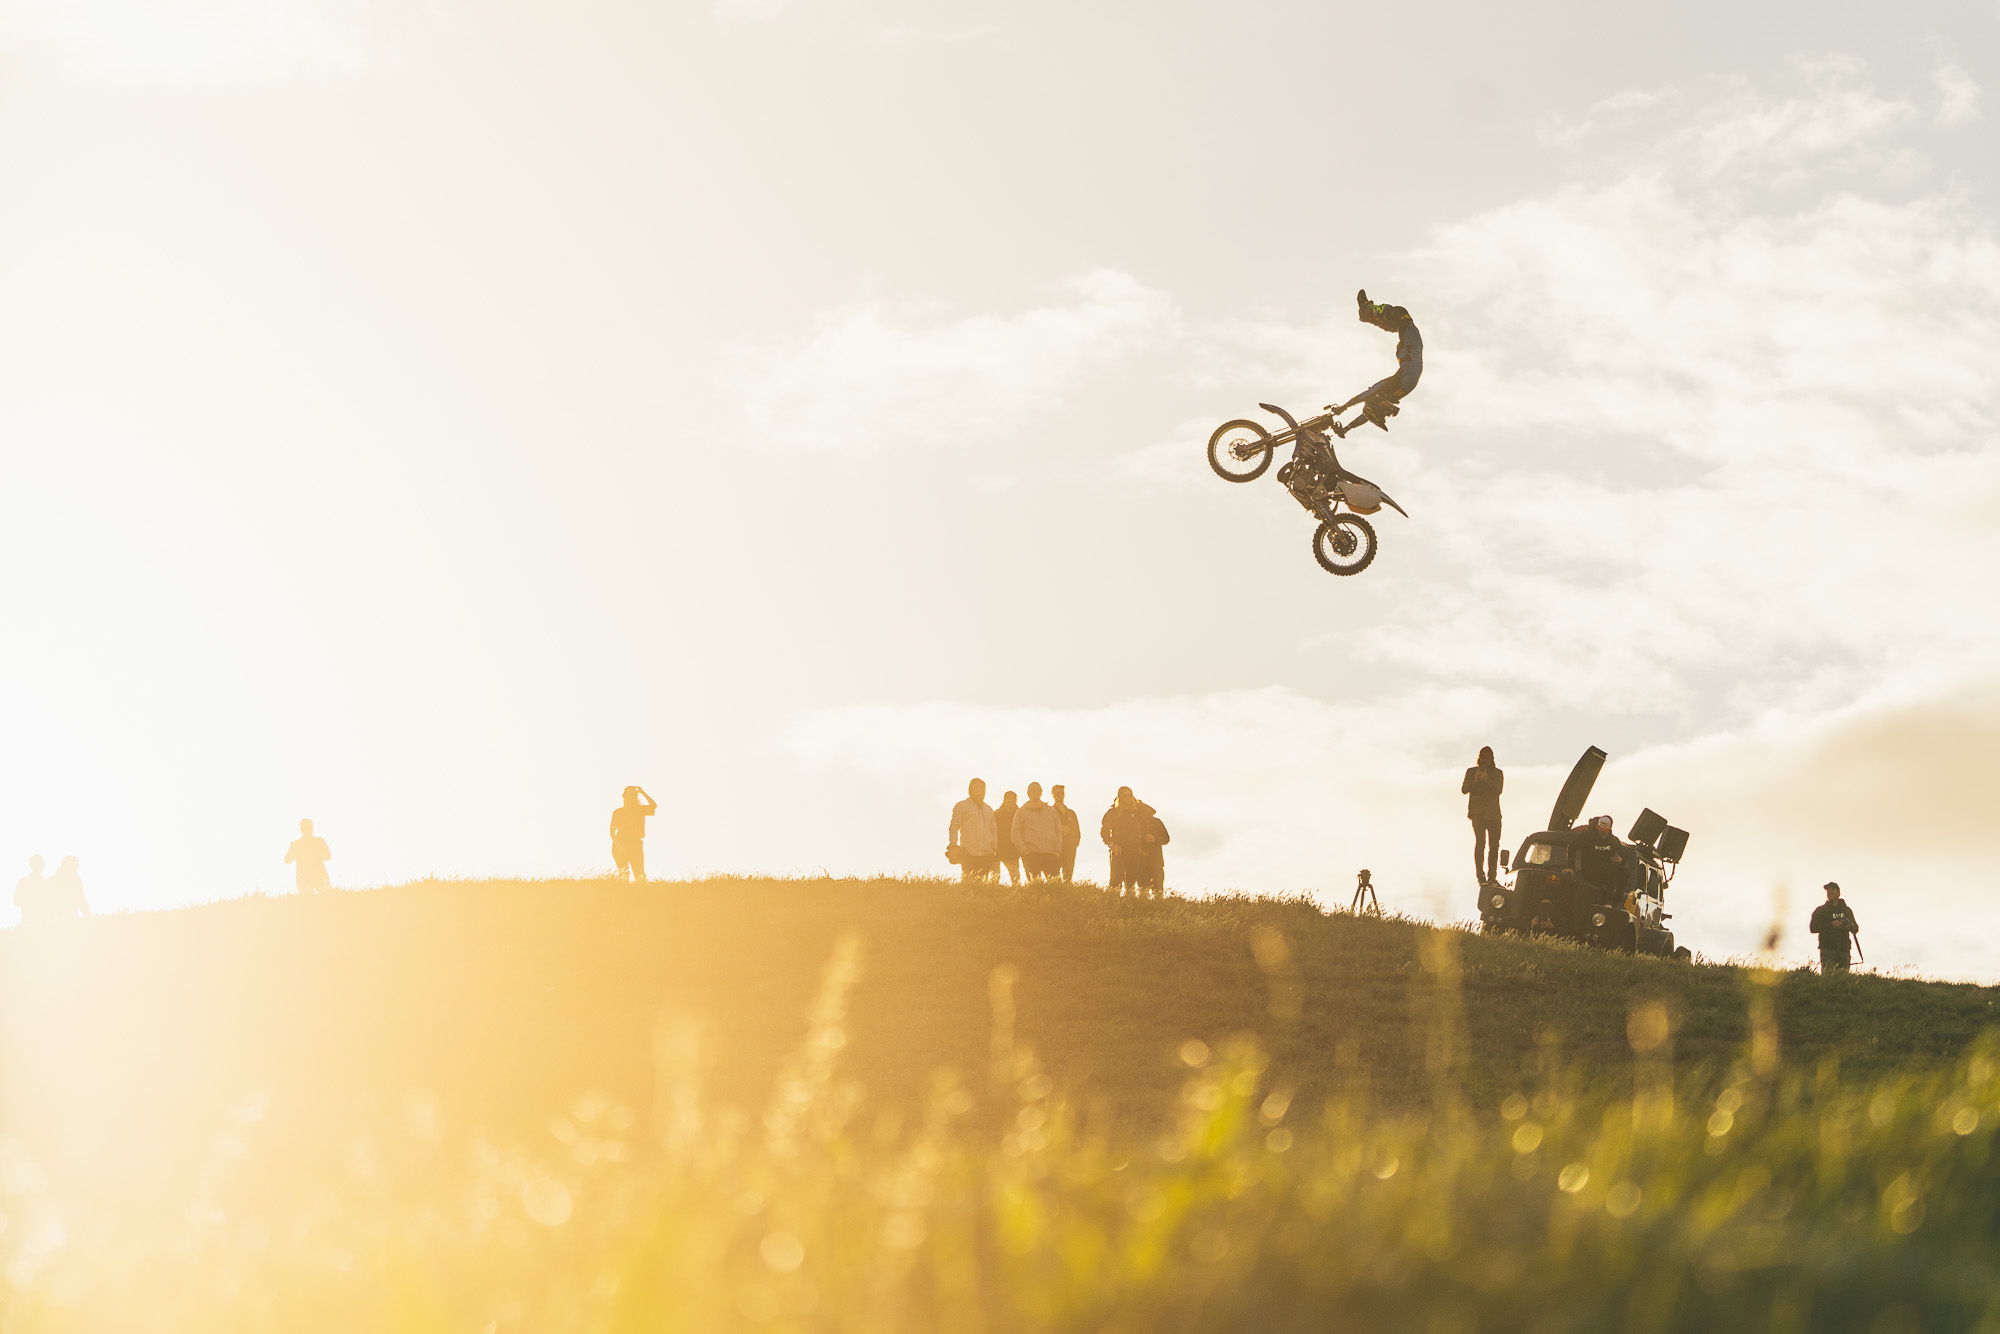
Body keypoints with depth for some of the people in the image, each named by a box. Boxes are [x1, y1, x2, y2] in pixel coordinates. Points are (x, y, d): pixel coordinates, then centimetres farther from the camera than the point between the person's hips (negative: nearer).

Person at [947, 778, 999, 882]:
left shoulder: (988, 809, 22)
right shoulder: (961, 806, 7)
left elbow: (993, 831, 25)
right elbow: (954, 827, 1)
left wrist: (995, 849, 16)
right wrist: (953, 845, -12)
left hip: (986, 854, 4)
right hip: (968, 854, -4)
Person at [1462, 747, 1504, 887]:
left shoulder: (1498, 773, 10)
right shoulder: (1471, 772, 9)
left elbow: (1498, 790, -6)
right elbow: (1464, 789, 0)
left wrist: (1487, 780, -23)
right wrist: (1474, 781, -19)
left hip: (1493, 813, 2)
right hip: (1478, 812, -2)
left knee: (1494, 845, 1)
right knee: (1480, 841, -16)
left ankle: (1492, 877, 8)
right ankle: (1480, 876, -19)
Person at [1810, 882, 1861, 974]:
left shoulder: (1846, 910, 18)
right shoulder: (1820, 910, 9)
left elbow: (1856, 929, 22)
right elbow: (1812, 928, -2)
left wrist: (1851, 926, -3)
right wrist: (1831, 925, -13)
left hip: (1843, 951, 3)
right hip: (1827, 949, -3)